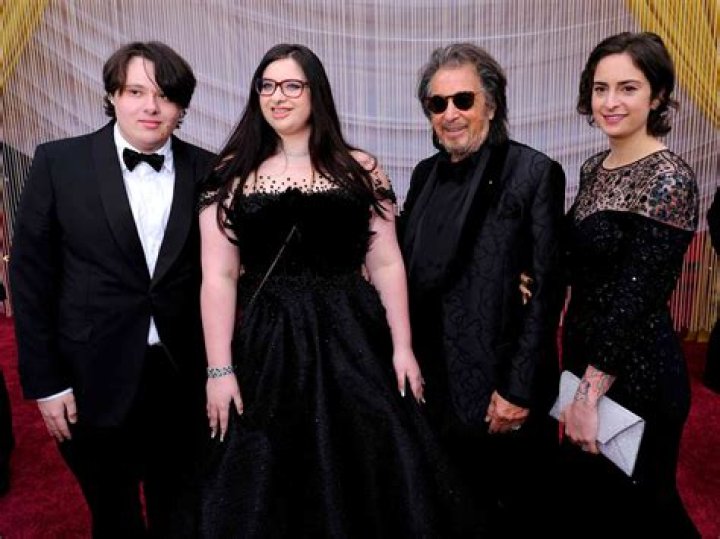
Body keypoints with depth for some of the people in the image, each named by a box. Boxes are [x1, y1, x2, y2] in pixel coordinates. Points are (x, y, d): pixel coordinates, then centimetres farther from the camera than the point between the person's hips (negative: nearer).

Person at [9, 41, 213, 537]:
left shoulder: (207, 170, -2)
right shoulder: (59, 163, -6)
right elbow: (31, 276, -4)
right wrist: (44, 382, -5)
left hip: (185, 379, 2)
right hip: (96, 380, -1)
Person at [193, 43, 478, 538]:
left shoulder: (359, 168, 4)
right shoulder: (231, 174, 2)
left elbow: (386, 264, 4)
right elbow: (218, 276, -2)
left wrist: (402, 348, 0)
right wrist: (220, 370, -7)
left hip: (351, 340, 1)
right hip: (265, 346, 0)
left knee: (364, 476, 8)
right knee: (268, 487, 11)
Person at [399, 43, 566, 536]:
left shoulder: (534, 172, -10)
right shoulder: (426, 174, 7)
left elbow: (545, 289, -14)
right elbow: (410, 271, 9)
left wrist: (519, 389, -16)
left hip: (499, 385, -5)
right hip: (434, 381, 5)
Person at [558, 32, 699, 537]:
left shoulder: (669, 179, -19)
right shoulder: (594, 167, 4)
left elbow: (638, 297, -23)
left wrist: (590, 393, -20)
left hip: (635, 374, -7)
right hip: (585, 353, 7)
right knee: (583, 494, 24)